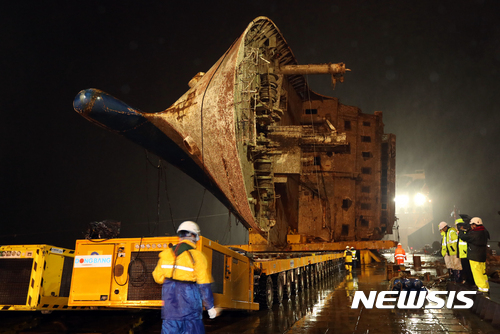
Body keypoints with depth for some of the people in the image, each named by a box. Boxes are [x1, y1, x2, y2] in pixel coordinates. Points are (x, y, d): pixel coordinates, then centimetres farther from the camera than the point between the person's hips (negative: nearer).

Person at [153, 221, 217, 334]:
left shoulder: (166, 254, 2)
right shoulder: (197, 256, -11)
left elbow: (158, 277, 9)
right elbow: (204, 285, -10)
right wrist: (210, 307, -2)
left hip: (170, 303, 4)